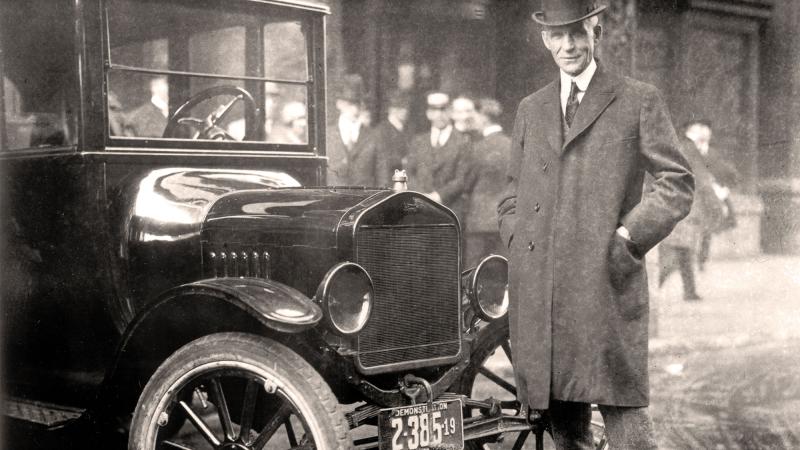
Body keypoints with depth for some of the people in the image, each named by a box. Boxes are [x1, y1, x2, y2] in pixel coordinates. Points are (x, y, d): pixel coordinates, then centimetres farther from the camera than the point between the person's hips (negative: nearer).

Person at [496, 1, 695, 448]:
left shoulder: (640, 101, 5)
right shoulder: (530, 109, 19)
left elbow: (678, 182, 1)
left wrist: (628, 236, -10)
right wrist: (519, 243, 8)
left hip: (607, 284, -4)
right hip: (539, 291, 4)